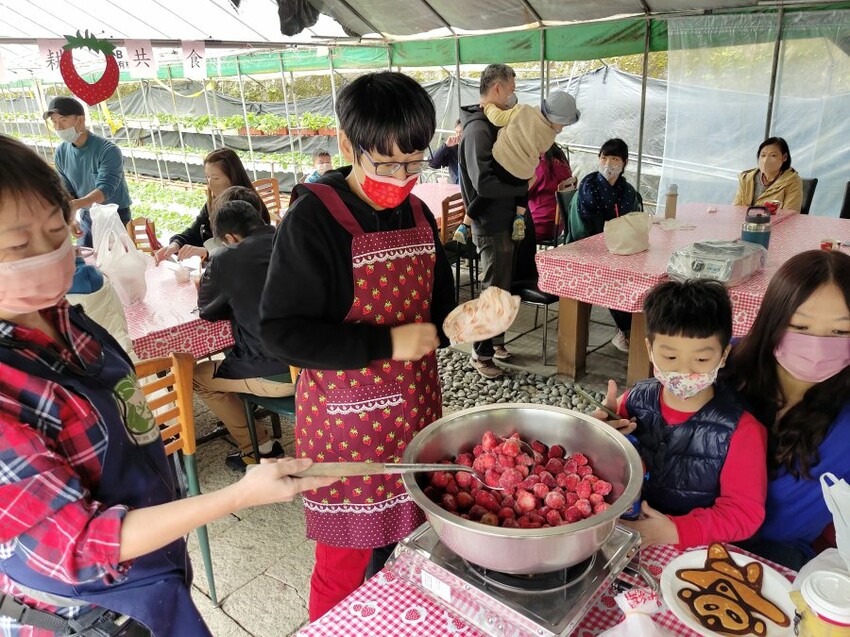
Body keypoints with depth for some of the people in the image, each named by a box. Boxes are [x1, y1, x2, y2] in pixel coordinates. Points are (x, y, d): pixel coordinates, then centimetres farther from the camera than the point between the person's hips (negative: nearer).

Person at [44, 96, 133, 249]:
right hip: (87, 218, 5)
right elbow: (67, 191, 1)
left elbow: (105, 189, -30)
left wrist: (76, 205, -46)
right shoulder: (60, 153, -4)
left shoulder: (108, 151, -22)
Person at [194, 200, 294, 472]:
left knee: (197, 376, 20)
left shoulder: (226, 260, -11)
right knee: (233, 355, 32)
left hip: (278, 375, -6)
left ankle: (259, 449, 22)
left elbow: (206, 310, 5)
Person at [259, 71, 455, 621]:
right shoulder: (314, 219, -16)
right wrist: (385, 344, -22)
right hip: (346, 421, -6)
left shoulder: (418, 215, 4)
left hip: (415, 410, 6)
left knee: (406, 545, 20)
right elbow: (281, 330, -19)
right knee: (345, 562, 11)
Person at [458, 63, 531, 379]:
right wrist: (523, 187, -18)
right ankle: (481, 354, 12)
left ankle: (495, 342, 33)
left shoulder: (491, 125, 13)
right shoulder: (478, 130, -19)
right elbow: (484, 183, -29)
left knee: (501, 286, 19)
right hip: (491, 225, -10)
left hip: (501, 221, 10)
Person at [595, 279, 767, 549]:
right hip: (627, 527, 1)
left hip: (697, 548, 0)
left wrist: (676, 531, -20)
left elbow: (744, 511, -8)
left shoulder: (740, 428, -11)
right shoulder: (636, 400, -4)